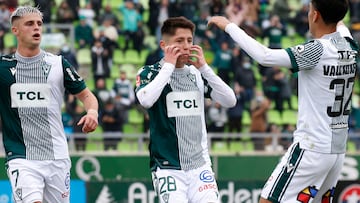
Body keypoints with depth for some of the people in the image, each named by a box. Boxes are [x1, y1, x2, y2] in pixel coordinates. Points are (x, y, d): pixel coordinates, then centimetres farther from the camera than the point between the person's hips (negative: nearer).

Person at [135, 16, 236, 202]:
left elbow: (230, 101, 1)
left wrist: (204, 67, -5)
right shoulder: (150, 73, -2)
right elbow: (146, 100, -23)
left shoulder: (198, 74, 11)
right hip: (167, 166, -4)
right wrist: (169, 65, -14)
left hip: (199, 164, 4)